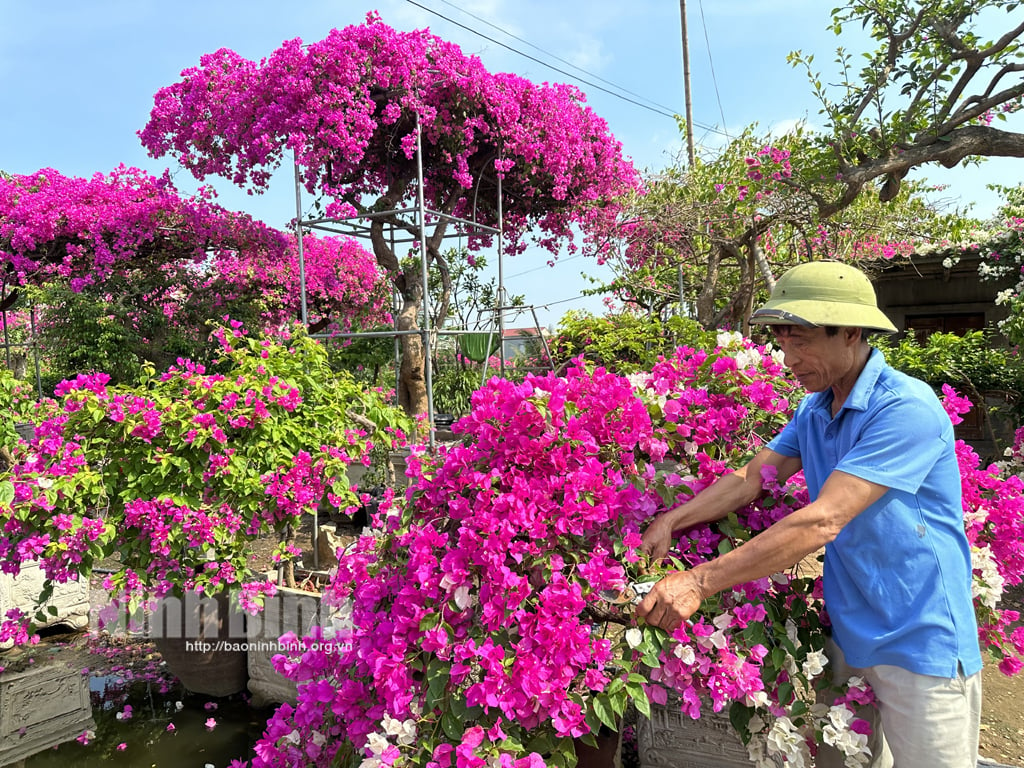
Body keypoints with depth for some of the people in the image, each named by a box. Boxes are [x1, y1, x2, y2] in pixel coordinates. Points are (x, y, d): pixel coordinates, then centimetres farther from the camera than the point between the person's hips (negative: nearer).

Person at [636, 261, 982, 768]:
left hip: (921, 646, -7)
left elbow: (821, 522, -30)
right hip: (849, 635, 7)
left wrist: (701, 581, -31)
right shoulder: (812, 410, 5)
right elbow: (751, 477, 2)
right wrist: (670, 521, -12)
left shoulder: (907, 409, -24)